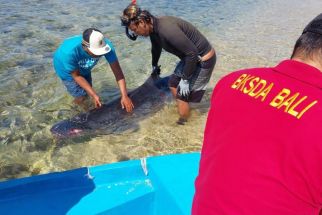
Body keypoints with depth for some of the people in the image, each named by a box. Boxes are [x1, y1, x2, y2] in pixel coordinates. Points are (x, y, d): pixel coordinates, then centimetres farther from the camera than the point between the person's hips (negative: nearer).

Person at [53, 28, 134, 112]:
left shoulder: (106, 45, -36)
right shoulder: (69, 52, -43)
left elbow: (117, 71, -31)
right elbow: (77, 76, -27)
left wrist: (124, 96, -38)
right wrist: (94, 95, -30)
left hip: (84, 67, 4)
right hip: (65, 68, -3)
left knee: (87, 91, 15)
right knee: (81, 96, -3)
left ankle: (79, 101, 48)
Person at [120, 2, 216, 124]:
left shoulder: (166, 29, -32)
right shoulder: (154, 28, -3)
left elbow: (192, 53, -29)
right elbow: (156, 48, 20)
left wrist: (185, 79, -20)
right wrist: (154, 67, 35)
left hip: (203, 60, -9)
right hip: (190, 57, 9)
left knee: (182, 95, -3)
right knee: (173, 84, 18)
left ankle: (182, 124, 18)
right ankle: (183, 112, 36)